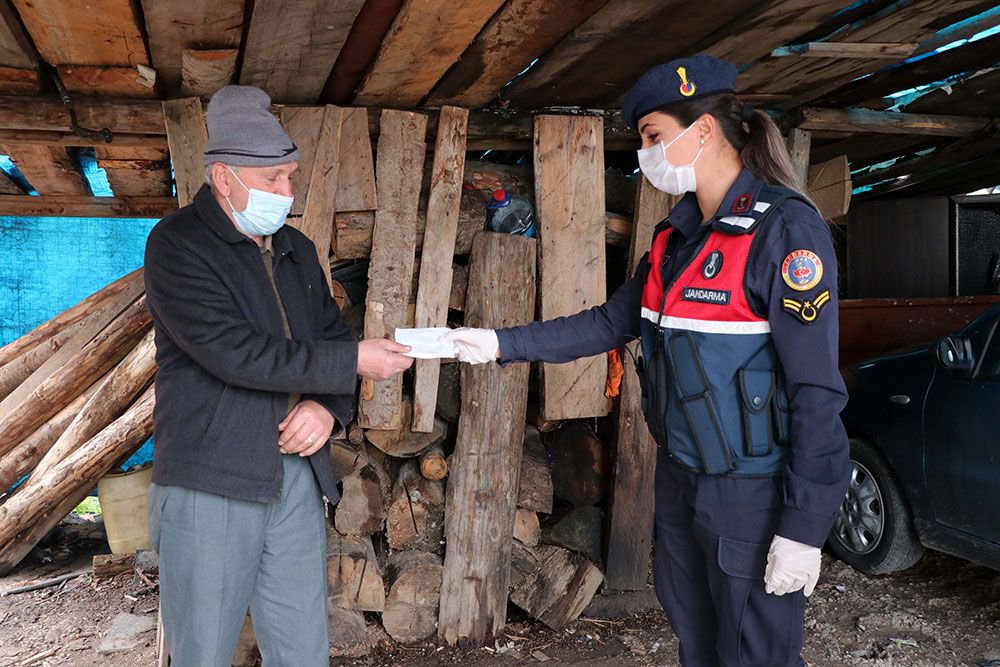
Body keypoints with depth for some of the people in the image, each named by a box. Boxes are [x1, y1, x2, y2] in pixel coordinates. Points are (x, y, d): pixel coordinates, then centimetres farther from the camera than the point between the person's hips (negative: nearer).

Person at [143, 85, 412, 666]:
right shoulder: (177, 245, -8)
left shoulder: (298, 251, 14)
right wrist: (354, 361, -16)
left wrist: (329, 406, -5)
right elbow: (238, 354, -20)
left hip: (297, 478, 6)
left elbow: (333, 336, 17)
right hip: (211, 484, -5)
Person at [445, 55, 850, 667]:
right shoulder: (677, 237, 7)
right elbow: (611, 323, 11)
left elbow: (818, 391, -19)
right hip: (681, 480, 8)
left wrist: (804, 528, -19)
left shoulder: (784, 228, -17)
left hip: (755, 495, -7)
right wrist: (502, 343, 5)